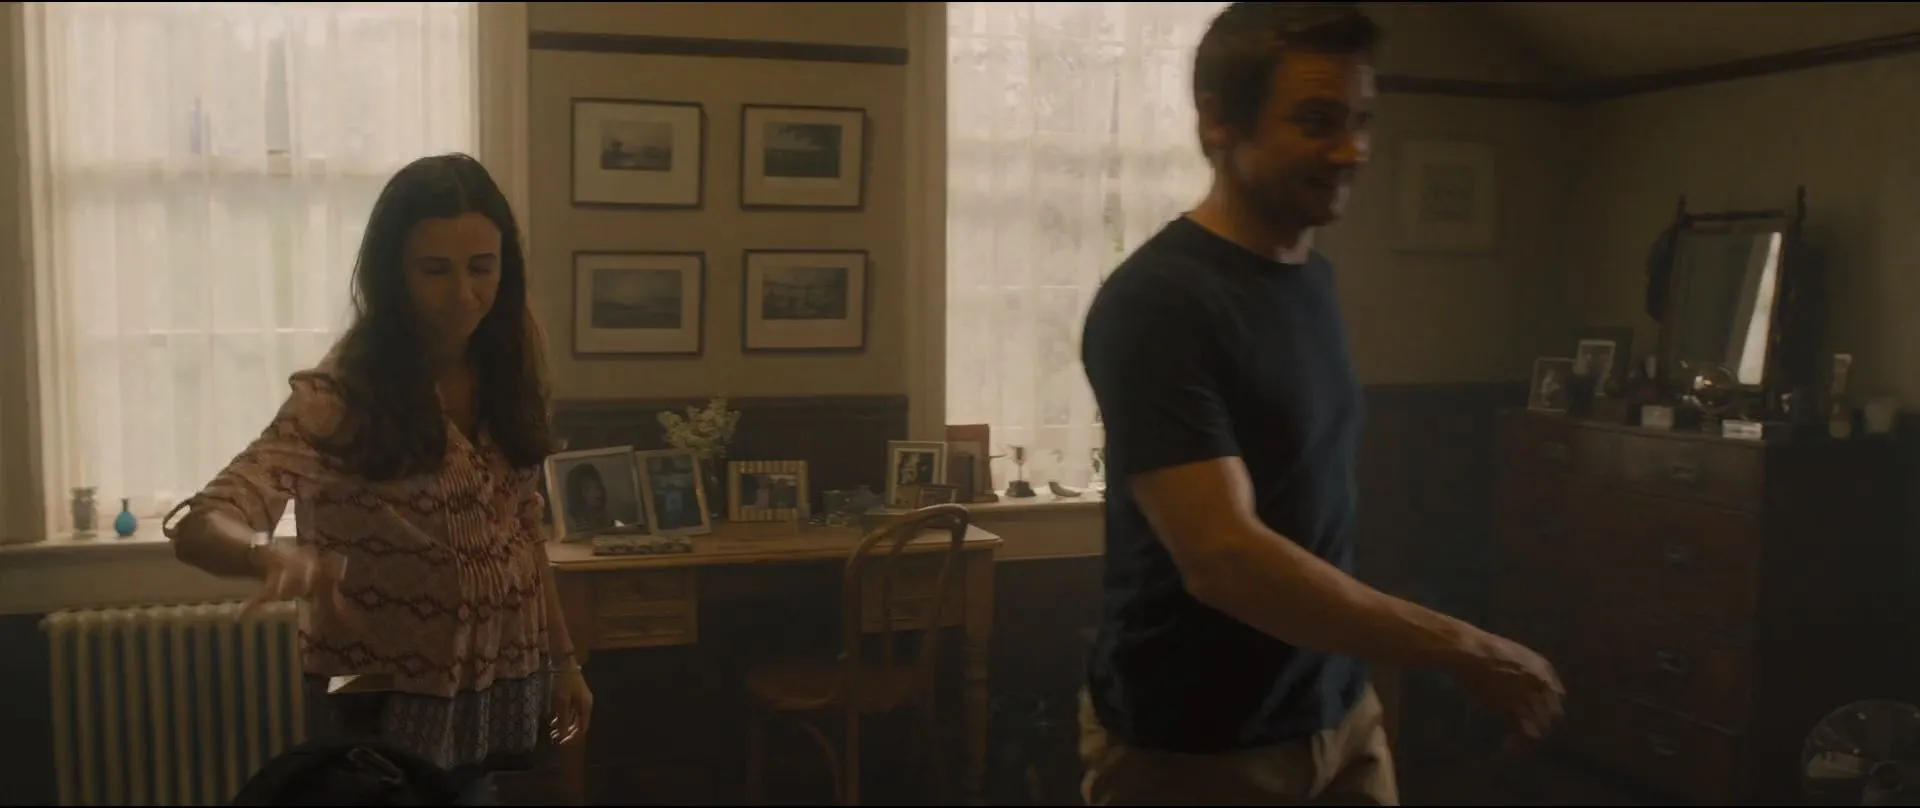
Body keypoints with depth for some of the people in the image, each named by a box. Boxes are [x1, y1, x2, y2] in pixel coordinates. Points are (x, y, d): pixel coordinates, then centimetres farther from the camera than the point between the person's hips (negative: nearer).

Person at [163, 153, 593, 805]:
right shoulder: (338, 398, -18)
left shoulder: (506, 378, -2)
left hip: (497, 688, 5)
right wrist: (277, 557, -48)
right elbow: (198, 527, -27)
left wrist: (563, 658, 10)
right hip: (382, 701, -5)